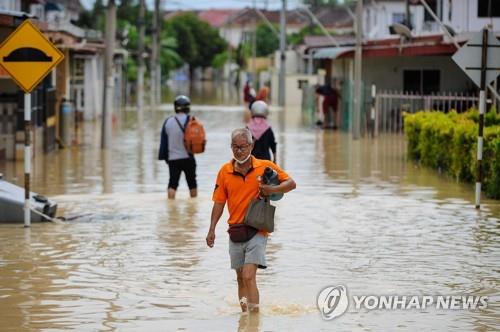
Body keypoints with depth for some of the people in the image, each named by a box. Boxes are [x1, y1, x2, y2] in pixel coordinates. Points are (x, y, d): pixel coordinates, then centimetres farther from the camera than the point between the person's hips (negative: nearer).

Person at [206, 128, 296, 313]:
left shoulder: (265, 167, -3)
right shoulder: (225, 171, 4)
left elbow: (291, 183, 2)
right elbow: (219, 203, 9)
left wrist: (271, 189, -16)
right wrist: (212, 229, 1)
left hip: (257, 231, -4)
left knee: (249, 276, -17)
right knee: (241, 279, 13)